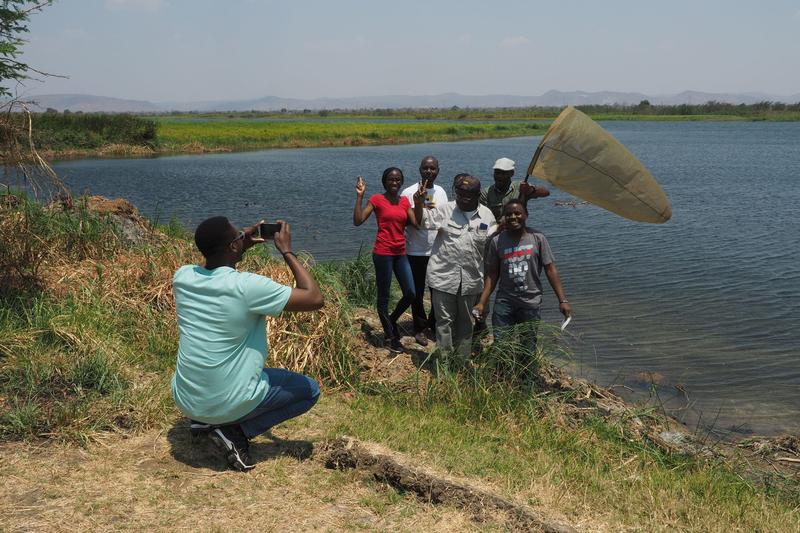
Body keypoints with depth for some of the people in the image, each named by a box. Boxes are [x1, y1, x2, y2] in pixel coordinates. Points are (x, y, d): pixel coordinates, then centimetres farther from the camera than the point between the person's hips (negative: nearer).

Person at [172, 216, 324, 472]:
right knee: (310, 390, 13)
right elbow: (315, 299, -16)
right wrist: (286, 251, -8)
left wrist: (243, 247, 12)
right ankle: (233, 430, 0)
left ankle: (204, 421, 15)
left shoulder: (182, 276, -5)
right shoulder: (248, 286, -23)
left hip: (185, 401, 7)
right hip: (228, 405, -7)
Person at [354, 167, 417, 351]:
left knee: (410, 294, 2)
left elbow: (416, 223, 2)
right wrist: (359, 196, -17)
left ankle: (391, 321, 30)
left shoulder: (405, 201, 11)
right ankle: (390, 336, 19)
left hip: (400, 253, 5)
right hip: (383, 253, -5)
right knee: (384, 296, 4)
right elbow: (358, 221, -13)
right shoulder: (377, 199, -4)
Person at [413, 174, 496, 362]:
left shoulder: (487, 216, 5)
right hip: (443, 276, -2)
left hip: (471, 279, 2)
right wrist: (419, 204, -20)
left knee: (465, 322, 14)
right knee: (444, 320, 2)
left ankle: (461, 362, 28)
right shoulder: (445, 210, -1)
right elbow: (422, 220, -4)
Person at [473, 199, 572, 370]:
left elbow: (550, 270, -4)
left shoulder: (537, 238, -4)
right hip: (504, 301, 1)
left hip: (531, 302, -1)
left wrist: (562, 300, -9)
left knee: (528, 350, 4)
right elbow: (492, 274, 5)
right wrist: (482, 302, -2)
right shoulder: (497, 241, 0)